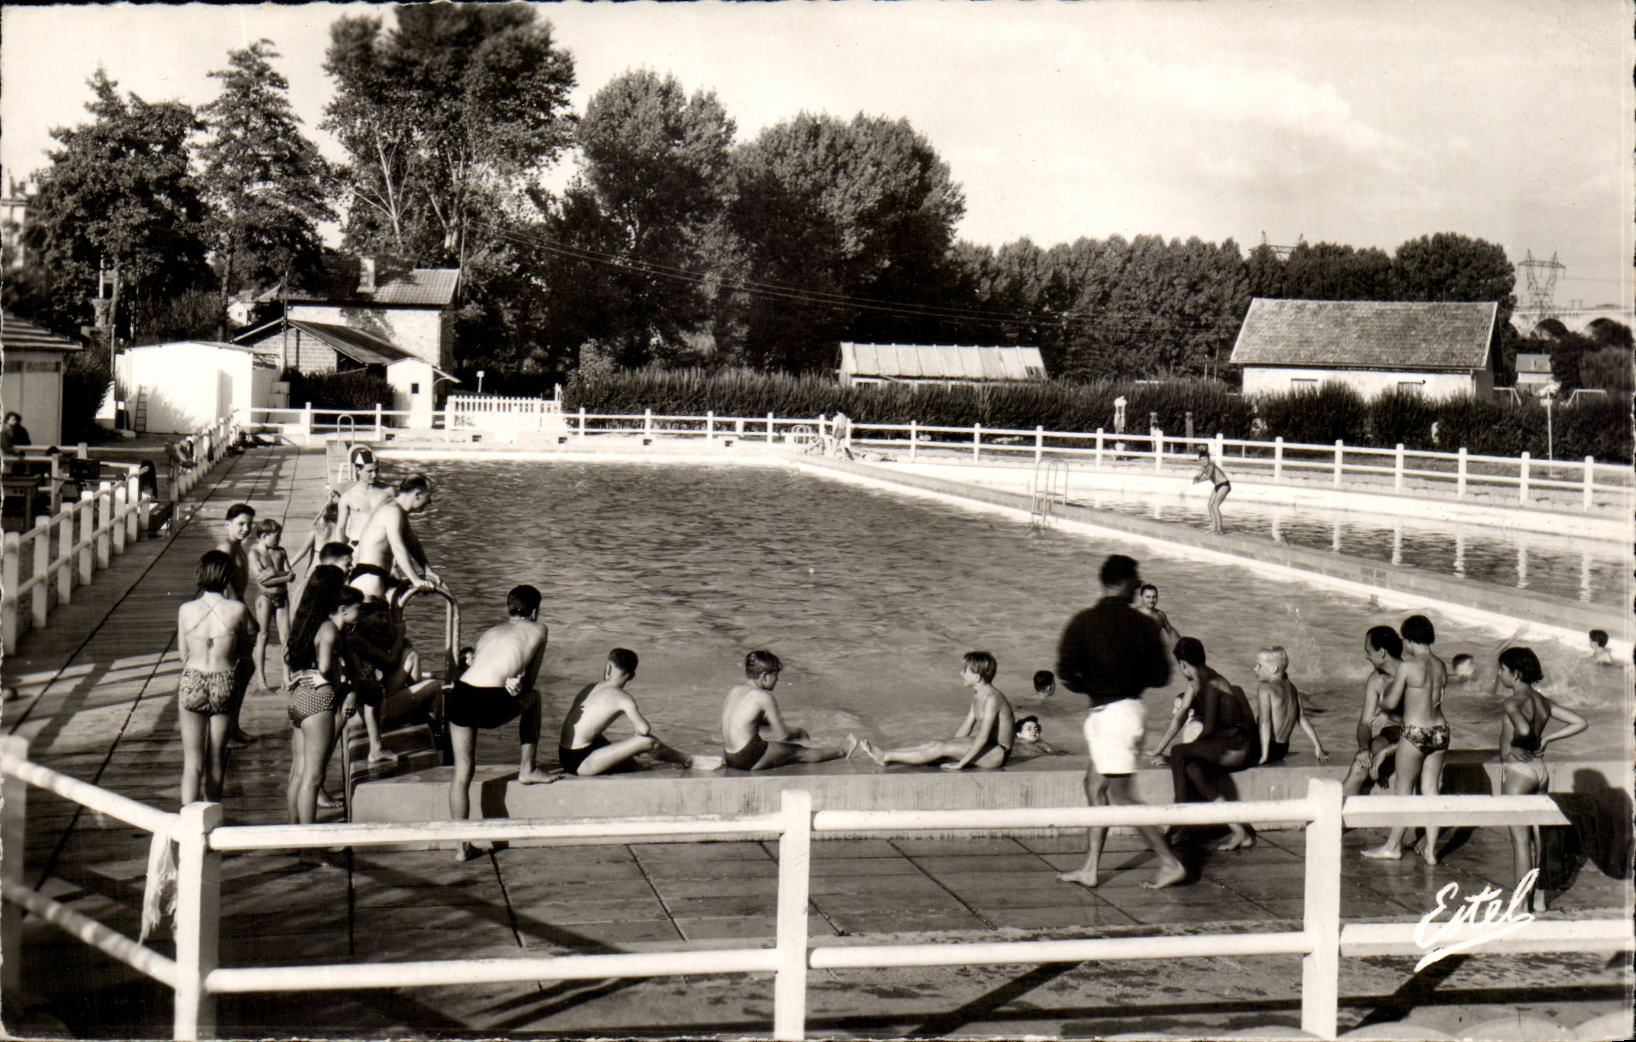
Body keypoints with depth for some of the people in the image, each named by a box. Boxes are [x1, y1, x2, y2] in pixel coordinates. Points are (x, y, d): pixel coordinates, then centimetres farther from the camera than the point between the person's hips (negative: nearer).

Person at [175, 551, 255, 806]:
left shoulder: (186, 610, -5)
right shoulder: (238, 609, -9)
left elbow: (183, 655, 5)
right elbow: (245, 645, 5)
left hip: (192, 682, 0)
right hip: (225, 684, 0)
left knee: (192, 759, 2)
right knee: (216, 757, 16)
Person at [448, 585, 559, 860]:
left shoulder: (489, 632, 28)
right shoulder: (538, 630, 18)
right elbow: (529, 681, 17)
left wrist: (506, 683, 7)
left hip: (460, 695, 4)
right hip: (490, 704, -4)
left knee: (462, 771, 13)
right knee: (532, 697, 29)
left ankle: (463, 845, 10)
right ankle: (527, 770, 34)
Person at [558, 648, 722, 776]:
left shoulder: (590, 688, 12)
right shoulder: (623, 698, -10)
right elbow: (644, 729, -16)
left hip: (564, 757, 8)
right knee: (646, 741, -8)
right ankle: (690, 761, 8)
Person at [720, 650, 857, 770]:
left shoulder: (734, 691, 8)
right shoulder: (764, 697, -15)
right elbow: (783, 735, -10)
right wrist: (798, 732, 12)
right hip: (749, 761, -8)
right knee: (798, 752, 10)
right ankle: (842, 751, 29)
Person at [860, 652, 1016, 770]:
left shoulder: (992, 698, -23)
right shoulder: (977, 694, 9)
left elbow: (983, 737, -25)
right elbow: (967, 724, 18)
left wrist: (960, 763, -22)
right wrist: (951, 743, 13)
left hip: (997, 753, -9)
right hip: (983, 746, 9)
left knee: (941, 748, -20)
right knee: (932, 744, -4)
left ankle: (886, 756, -20)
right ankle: (884, 755, -9)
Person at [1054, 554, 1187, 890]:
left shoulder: (1082, 623, -9)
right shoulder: (1143, 624, -1)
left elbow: (1066, 674, -12)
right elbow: (1161, 674, -1)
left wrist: (1090, 686, 7)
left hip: (1104, 711, -6)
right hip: (1129, 707, 6)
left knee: (1119, 795, -1)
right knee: (1095, 784, 15)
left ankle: (1170, 863, -3)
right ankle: (1090, 868, 18)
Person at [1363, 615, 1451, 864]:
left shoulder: (1408, 667, -15)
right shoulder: (1440, 666, 3)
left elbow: (1391, 702, -10)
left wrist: (1381, 700, 13)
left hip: (1415, 733, -6)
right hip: (1440, 730, 6)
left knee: (1403, 790, 8)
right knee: (1431, 790, 11)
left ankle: (1393, 845, 20)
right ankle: (1431, 849, 14)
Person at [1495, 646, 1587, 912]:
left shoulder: (1513, 702, -17)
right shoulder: (1542, 701, 7)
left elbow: (1523, 729, -36)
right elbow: (1579, 723, 8)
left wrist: (1512, 746, -15)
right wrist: (1545, 739, 6)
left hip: (1517, 770, -8)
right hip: (1541, 769, 8)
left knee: (1520, 839, -1)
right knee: (1537, 836, 14)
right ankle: (1539, 898, 21)